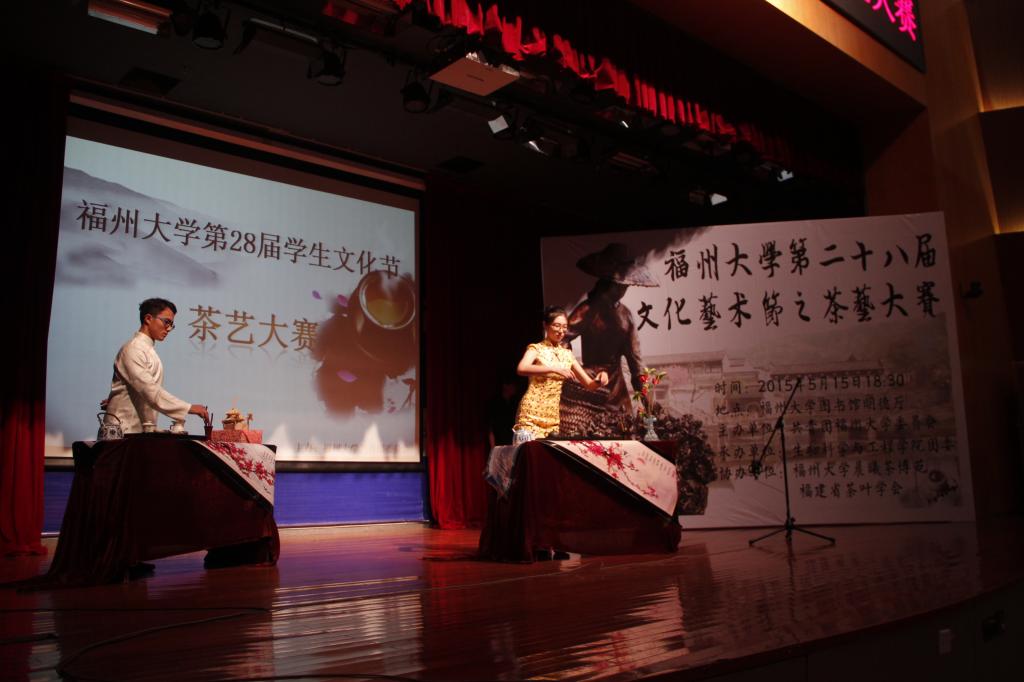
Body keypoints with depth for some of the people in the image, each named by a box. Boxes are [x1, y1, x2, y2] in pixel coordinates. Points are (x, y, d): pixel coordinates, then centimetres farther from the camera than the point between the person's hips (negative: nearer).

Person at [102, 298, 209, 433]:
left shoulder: (149, 350, 13)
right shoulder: (133, 350, -15)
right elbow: (151, 391, -25)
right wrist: (189, 408, -29)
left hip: (141, 428, 8)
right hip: (125, 430, -8)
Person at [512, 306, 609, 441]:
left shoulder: (567, 354, 13)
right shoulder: (536, 349, -2)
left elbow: (589, 384, 13)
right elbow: (521, 369, -24)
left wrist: (600, 379, -10)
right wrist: (553, 369, -32)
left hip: (553, 416, 5)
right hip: (531, 413, -5)